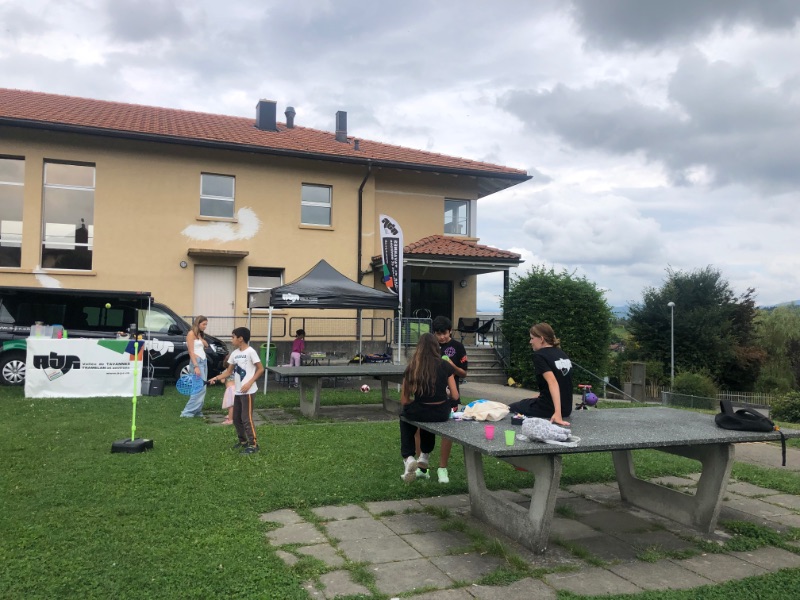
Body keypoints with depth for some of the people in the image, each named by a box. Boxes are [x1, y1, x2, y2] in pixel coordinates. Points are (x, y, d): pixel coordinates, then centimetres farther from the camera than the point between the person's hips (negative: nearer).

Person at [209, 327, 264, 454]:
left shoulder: (250, 352, -12)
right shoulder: (234, 353, 10)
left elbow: (261, 369, -12)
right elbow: (229, 371, 13)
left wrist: (249, 383, -18)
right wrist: (216, 378, -2)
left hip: (248, 391, -8)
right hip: (238, 391, 8)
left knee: (246, 418, -7)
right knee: (236, 418, 13)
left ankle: (253, 444, 1)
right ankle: (243, 441, 28)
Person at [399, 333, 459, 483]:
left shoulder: (411, 368, -4)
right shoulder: (444, 365, -5)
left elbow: (404, 400, -1)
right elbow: (455, 396, -3)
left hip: (419, 413, -1)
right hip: (441, 414, 1)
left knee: (405, 418, 34)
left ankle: (408, 458, 16)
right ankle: (425, 455, 48)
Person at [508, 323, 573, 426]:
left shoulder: (539, 355, -14)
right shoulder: (562, 354, 8)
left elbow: (553, 382, -27)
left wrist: (557, 413, -35)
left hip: (548, 409, -8)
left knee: (509, 408, 14)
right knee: (526, 402, 32)